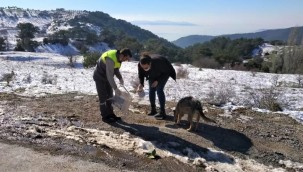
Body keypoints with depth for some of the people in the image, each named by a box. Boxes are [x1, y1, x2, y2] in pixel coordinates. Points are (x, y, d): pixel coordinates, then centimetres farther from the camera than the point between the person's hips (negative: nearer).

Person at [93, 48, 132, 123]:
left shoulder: (118, 57, -6)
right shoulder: (110, 59, -34)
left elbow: (116, 69, 8)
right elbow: (110, 75, -37)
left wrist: (120, 78, -6)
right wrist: (116, 89, -37)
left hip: (106, 76, 9)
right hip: (99, 77, -9)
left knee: (110, 95, 10)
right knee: (103, 97, -4)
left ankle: (110, 114, 19)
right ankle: (105, 116, 7)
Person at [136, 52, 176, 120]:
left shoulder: (158, 62, -42)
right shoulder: (140, 64, -31)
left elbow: (166, 71, -23)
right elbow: (141, 74, -10)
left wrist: (158, 81, -25)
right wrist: (141, 84, -26)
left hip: (164, 73, -5)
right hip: (153, 74, 5)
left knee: (159, 90, -17)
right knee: (151, 90, -1)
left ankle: (162, 112, -13)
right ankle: (153, 110, 16)